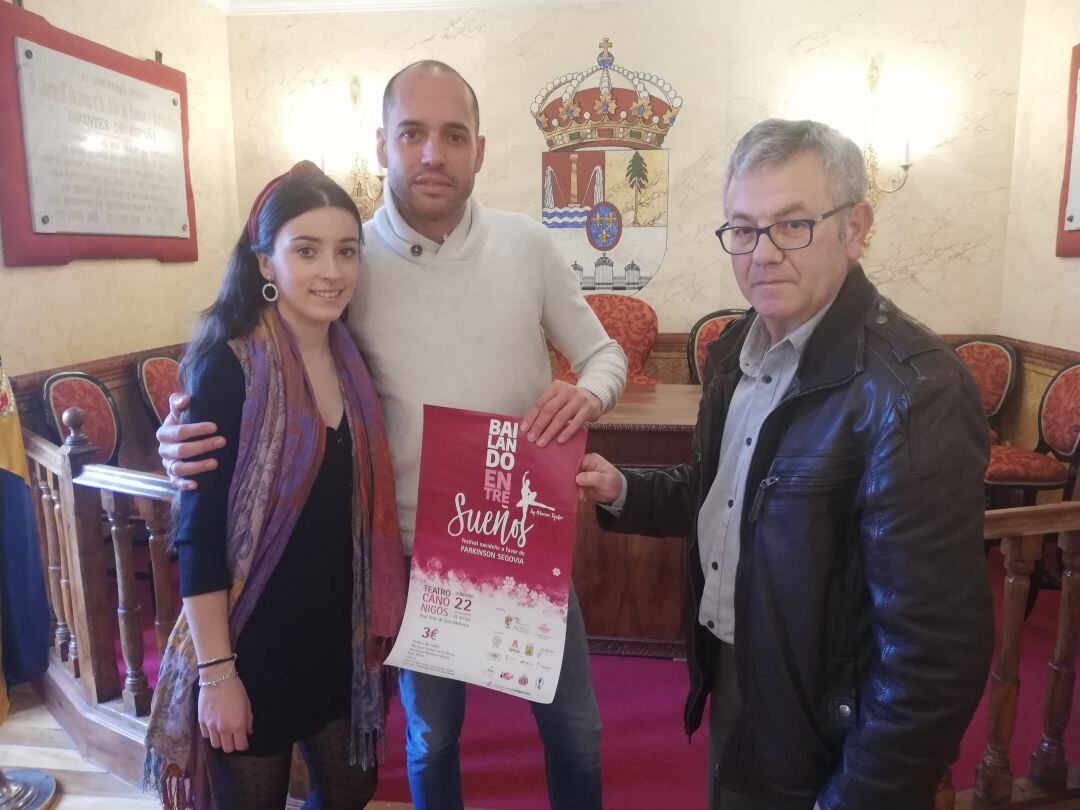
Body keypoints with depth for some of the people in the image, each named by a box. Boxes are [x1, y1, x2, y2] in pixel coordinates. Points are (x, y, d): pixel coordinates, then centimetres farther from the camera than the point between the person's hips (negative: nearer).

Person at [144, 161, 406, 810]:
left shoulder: (352, 360, 1)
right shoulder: (227, 368, -18)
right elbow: (199, 531, -17)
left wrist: (377, 624, 11)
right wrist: (216, 671, -15)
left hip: (340, 634, 6)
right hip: (253, 641, -5)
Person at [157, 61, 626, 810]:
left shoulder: (527, 244, -6)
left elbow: (605, 354, 3)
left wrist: (588, 393, -21)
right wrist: (194, 438, -22)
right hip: (416, 548, -1)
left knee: (573, 727, 20)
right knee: (430, 736, 22)